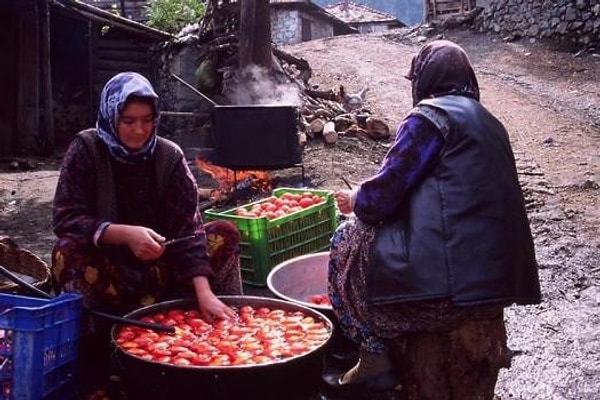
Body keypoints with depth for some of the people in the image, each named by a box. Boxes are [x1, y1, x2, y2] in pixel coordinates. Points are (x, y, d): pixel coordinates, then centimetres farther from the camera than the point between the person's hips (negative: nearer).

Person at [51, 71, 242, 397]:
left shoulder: (169, 156, -7)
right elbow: (65, 219, -19)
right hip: (107, 268, -2)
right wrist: (125, 234, -36)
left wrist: (204, 292, -28)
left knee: (225, 233, -14)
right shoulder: (86, 150, -11)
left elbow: (187, 227, -15)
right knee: (68, 252, -33)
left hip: (159, 266, 3)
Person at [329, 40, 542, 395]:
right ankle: (393, 349, 29)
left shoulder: (429, 116, -6)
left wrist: (355, 200, 13)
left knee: (349, 241, 9)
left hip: (453, 281, -9)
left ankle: (375, 359, 8)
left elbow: (384, 193, -10)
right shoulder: (488, 122, 20)